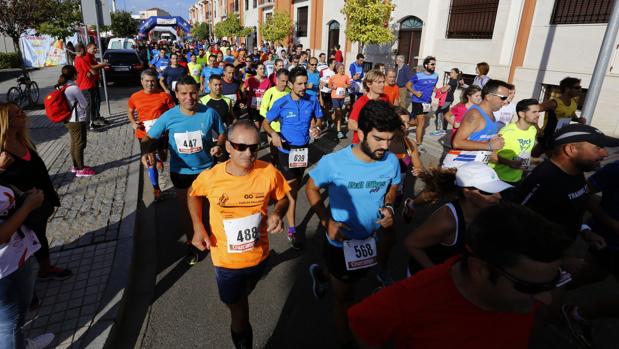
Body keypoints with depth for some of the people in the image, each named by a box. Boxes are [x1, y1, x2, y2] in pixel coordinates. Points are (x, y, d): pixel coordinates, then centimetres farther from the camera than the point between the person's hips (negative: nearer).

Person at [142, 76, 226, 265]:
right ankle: (190, 243, 38)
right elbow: (149, 137, -8)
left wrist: (219, 146, -22)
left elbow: (222, 133, -1)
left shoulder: (209, 113, -17)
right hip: (180, 171, 1)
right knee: (185, 208, 15)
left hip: (205, 168, -1)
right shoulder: (169, 116, -16)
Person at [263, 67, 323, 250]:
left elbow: (319, 118, 8)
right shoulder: (281, 103, -15)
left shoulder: (312, 100, -7)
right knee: (292, 190, -6)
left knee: (297, 185, 23)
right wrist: (273, 134, -27)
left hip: (303, 149, 4)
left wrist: (317, 128, -16)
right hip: (286, 150, -4)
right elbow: (265, 122, -6)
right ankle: (292, 231, 2)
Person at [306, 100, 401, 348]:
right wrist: (327, 221, -23)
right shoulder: (333, 162, -28)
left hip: (372, 242, 4)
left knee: (352, 281, 33)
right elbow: (311, 189, -11)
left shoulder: (392, 162, -19)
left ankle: (322, 275, 64)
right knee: (344, 299, 18)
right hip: (341, 243, -4)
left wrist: (388, 207, -18)